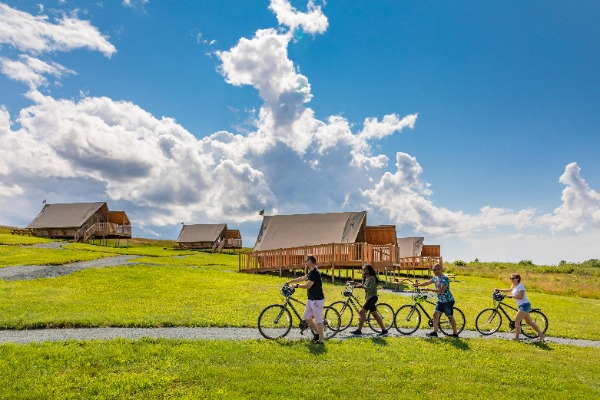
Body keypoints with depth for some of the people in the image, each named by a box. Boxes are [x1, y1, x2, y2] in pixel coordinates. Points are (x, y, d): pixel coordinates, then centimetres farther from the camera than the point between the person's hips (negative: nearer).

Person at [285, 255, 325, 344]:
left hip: (317, 300, -10)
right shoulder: (311, 272, 12)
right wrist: (290, 281, 26)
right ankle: (318, 333, 26)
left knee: (318, 320, -2)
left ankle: (320, 339, 8)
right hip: (311, 299, 10)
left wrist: (297, 285, -8)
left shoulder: (315, 273, -20)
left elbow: (307, 286, -23)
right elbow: (302, 278, 24)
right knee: (306, 317, 16)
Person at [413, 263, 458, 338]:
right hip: (440, 300, 8)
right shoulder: (435, 277, 5)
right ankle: (435, 332, -1)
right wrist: (418, 284, 1)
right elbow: (427, 282, 13)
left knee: (450, 317, 5)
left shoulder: (445, 278, -22)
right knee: (435, 314, -2)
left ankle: (455, 333, 19)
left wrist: (429, 290, -26)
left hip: (448, 301, -7)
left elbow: (441, 290, -27)